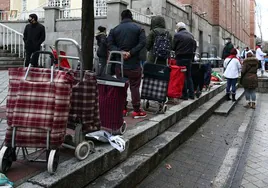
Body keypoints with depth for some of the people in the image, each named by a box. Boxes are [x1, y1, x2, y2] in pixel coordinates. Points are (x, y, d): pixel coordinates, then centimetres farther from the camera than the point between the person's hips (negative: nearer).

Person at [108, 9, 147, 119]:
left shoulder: (115, 29, 6)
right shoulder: (138, 28, 0)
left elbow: (110, 44, -5)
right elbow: (142, 43, -13)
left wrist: (120, 52, -14)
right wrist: (131, 53, -15)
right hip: (134, 64, -2)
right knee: (134, 87, 1)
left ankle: (122, 109, 16)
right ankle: (137, 111, 3)